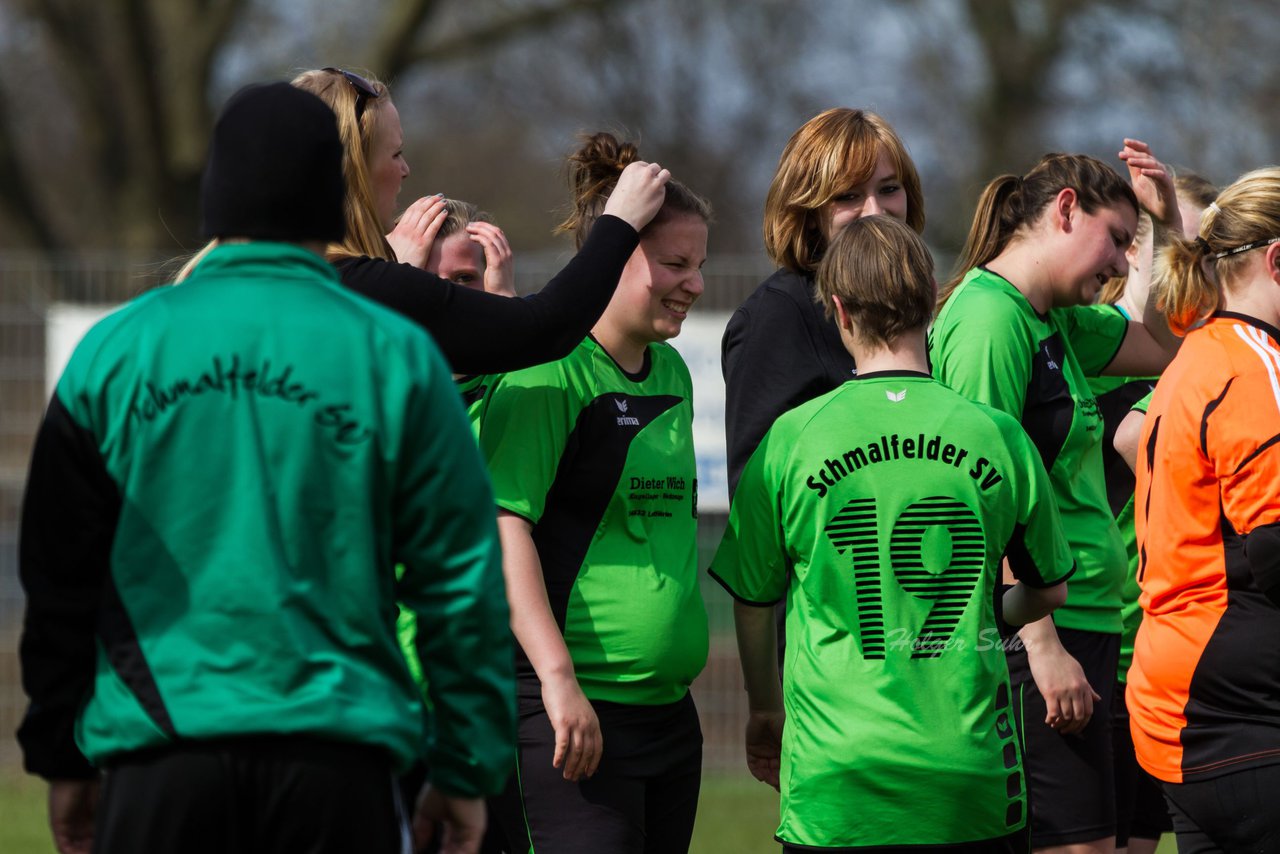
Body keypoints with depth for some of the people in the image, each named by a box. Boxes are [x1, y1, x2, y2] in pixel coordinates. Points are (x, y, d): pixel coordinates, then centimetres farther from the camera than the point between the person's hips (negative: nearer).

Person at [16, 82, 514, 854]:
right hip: (338, 767, -1)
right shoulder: (397, 358, 1)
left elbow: (58, 580, 8)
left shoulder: (114, 353, 5)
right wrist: (470, 770, 9)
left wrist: (63, 759, 17)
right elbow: (463, 583, 2)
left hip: (159, 773, 1)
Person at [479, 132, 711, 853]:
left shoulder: (672, 373, 16)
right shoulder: (550, 372, -10)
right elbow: (502, 526, -17)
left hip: (667, 712, 8)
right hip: (570, 712, -8)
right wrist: (559, 680, -22)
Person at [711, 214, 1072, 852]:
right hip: (971, 769, 2)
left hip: (839, 770, -1)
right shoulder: (996, 435, 1)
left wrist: (764, 710, 26)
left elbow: (752, 601, 8)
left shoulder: (793, 438, -4)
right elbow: (1049, 591, 15)